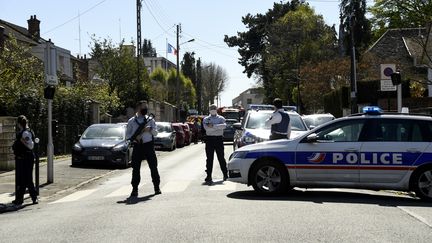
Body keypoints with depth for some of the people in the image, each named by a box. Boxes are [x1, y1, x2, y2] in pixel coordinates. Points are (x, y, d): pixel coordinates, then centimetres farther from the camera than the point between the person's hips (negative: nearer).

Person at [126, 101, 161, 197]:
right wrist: (135, 137, -14)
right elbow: (127, 135, 5)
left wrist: (150, 129, -15)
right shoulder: (131, 121, 5)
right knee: (136, 168, 0)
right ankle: (135, 189, 7)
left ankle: (157, 187, 11)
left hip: (149, 145, 1)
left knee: (153, 167, 2)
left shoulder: (150, 119, 9)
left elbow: (155, 133, 4)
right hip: (137, 146, -1)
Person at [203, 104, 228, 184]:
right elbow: (206, 128, -10)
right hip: (209, 139, 0)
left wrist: (213, 126, -17)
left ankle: (225, 174, 17)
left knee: (221, 158, 4)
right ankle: (209, 176, 2)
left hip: (219, 139, 0)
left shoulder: (221, 118, 10)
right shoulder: (206, 119, 10)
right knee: (209, 158, -1)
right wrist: (218, 127, -10)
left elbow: (224, 125, -12)